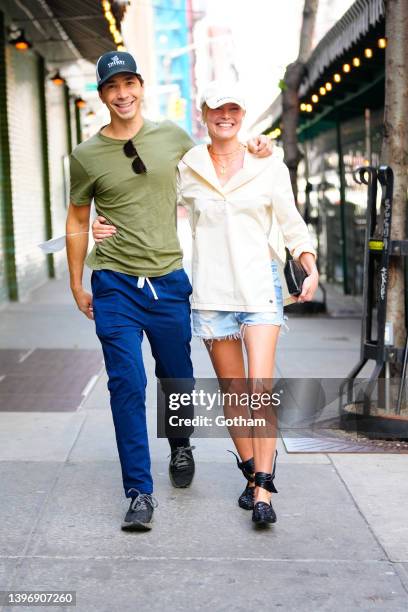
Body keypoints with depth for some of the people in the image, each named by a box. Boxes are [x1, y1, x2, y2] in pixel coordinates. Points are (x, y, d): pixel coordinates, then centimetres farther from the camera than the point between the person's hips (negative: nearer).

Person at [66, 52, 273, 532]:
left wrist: (251, 150, 7)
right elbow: (78, 221, 10)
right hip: (115, 285, -2)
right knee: (127, 387, -7)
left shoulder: (171, 136, 5)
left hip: (169, 280, 2)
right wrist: (77, 284, 10)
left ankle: (180, 445, 45)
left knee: (176, 377, 15)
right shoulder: (87, 155, 0)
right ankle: (139, 493, 2)